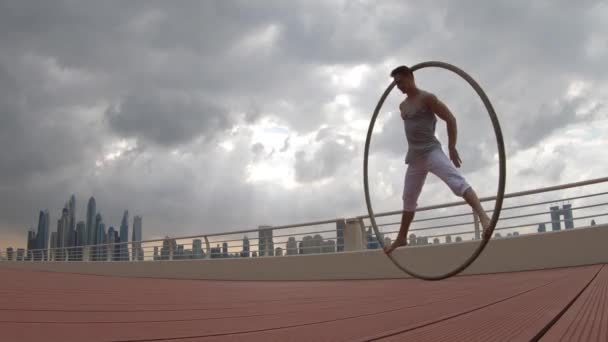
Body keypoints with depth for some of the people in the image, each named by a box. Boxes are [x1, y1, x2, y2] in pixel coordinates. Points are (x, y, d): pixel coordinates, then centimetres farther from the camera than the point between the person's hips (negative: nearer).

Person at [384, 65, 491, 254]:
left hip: (431, 151, -8)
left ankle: (484, 217, -41)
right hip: (414, 157, 8)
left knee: (457, 181, -28)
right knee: (408, 199, 15)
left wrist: (452, 148, -12)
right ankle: (401, 237, 27)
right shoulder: (402, 106, 16)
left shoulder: (427, 98, -7)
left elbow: (451, 119, -10)